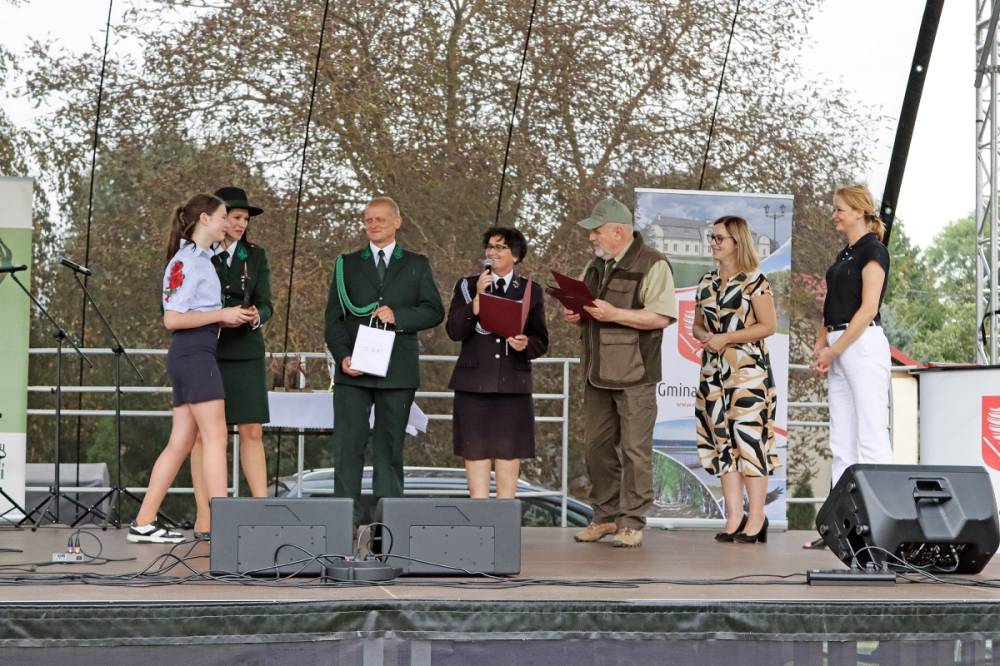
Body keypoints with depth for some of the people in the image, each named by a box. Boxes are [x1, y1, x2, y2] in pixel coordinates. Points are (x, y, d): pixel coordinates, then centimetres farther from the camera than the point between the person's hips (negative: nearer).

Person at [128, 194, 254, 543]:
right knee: (216, 436, -10)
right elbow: (172, 319, -16)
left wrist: (230, 318, 9)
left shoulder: (200, 259, 20)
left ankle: (144, 523, 8)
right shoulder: (186, 261, -10)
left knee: (180, 442, 7)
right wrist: (221, 315, -14)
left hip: (189, 356, 10)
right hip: (193, 353, -10)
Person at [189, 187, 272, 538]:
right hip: (205, 351, -3)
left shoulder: (255, 255, 10)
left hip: (245, 353, 3)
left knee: (252, 432, 1)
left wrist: (256, 316, -18)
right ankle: (204, 518, 1)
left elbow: (265, 304, 5)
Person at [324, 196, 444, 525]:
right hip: (353, 370, 0)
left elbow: (434, 311, 3)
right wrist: (342, 356, -7)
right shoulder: (347, 264, 13)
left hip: (397, 372, 0)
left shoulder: (417, 265, 11)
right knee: (348, 445, -6)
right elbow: (334, 317, 7)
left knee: (389, 447, 4)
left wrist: (398, 316, -13)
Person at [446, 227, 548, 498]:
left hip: (512, 384, 0)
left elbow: (541, 341, 9)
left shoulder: (530, 290, 10)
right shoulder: (467, 286, 8)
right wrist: (477, 298, -13)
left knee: (509, 453, 0)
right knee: (475, 452, -1)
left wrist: (526, 344, -13)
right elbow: (454, 331, -4)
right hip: (474, 383, 0)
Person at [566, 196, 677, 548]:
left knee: (635, 450, -4)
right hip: (598, 373, 8)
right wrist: (575, 314, 5)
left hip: (634, 375, -8)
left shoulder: (652, 265, -8)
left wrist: (614, 314, -21)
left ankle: (632, 522, 2)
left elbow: (662, 317, -17)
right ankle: (605, 516, 21)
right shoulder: (596, 265, 16)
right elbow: (587, 307, 28)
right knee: (597, 446, 10)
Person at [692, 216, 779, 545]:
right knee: (723, 441, 4)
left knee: (749, 440, -8)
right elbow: (697, 325, 21)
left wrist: (726, 338, -14)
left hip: (748, 369, -6)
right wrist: (704, 337, -2)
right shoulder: (706, 282, 14)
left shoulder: (754, 280, -4)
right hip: (714, 370, 6)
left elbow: (767, 326, -8)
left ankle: (756, 518, -4)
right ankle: (734, 515, 7)